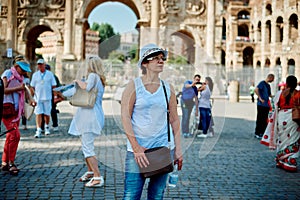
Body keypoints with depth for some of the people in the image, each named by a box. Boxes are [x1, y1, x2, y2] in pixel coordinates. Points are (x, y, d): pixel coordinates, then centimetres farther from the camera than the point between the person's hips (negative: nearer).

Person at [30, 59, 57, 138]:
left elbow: (54, 86, 6)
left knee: (47, 114, 6)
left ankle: (47, 127, 29)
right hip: (38, 98, 0)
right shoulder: (35, 75, 8)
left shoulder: (50, 74, 4)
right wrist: (35, 93, -1)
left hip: (47, 97, 0)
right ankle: (38, 130, -9)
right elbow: (32, 87, 11)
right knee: (38, 114, -7)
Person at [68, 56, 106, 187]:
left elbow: (86, 87, -26)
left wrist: (78, 81, -7)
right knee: (86, 146, 20)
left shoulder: (93, 75, -9)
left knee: (87, 148, -11)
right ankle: (90, 172, 31)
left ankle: (98, 178, -13)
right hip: (90, 116, 10)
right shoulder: (100, 79, 20)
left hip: (90, 116, -10)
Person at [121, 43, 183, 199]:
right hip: (137, 149, -3)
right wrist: (136, 148, -14)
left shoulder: (168, 88, 7)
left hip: (163, 148, 3)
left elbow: (175, 120, 10)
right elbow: (125, 117, -7)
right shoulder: (133, 86, -2)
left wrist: (178, 150, 5)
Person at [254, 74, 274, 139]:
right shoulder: (262, 83, -8)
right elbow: (256, 90, -22)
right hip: (261, 104, -8)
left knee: (265, 120, 11)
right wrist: (260, 98, -21)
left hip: (266, 105, 8)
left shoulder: (268, 85, 18)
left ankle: (262, 132, 18)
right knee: (259, 119, -4)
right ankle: (257, 133, 1)